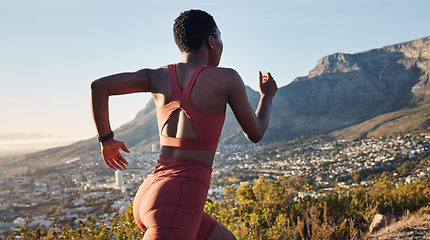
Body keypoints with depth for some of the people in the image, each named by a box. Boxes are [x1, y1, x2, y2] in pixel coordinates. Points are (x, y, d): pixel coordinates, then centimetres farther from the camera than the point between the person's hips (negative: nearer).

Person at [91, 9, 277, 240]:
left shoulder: (158, 76, 9)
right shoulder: (227, 78, -3)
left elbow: (99, 86, -3)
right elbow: (255, 134, 8)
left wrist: (106, 140, 11)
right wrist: (267, 95, 27)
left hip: (148, 194, 8)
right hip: (178, 204, -8)